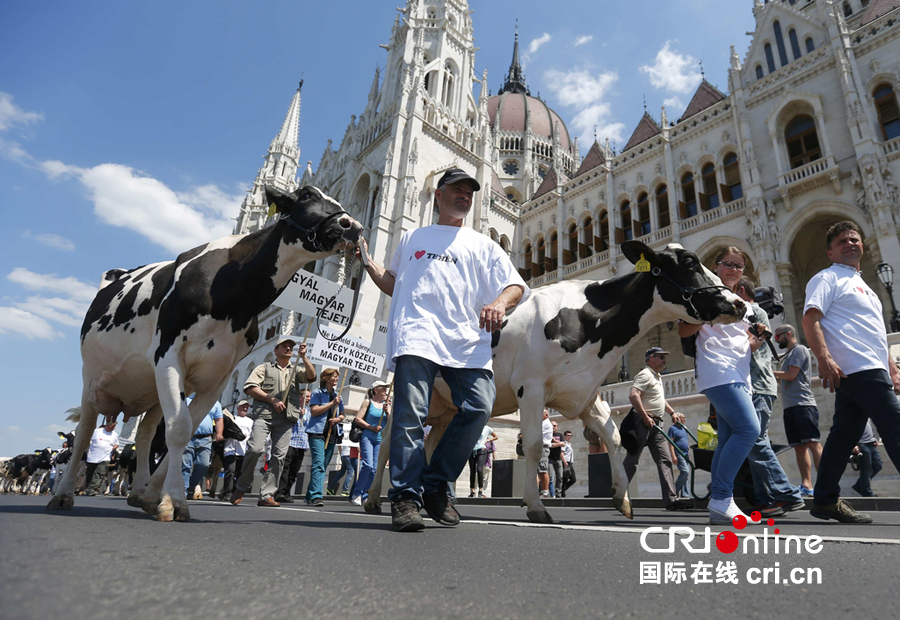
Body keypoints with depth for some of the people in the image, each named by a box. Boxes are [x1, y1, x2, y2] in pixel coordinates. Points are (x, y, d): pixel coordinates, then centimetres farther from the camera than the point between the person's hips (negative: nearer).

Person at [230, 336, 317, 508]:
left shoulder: (296, 371, 23)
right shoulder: (265, 368, 15)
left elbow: (312, 376, 4)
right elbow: (249, 387, 3)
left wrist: (303, 356, -4)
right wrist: (272, 399, -7)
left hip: (286, 418, 3)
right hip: (263, 414, -3)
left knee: (279, 456, -4)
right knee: (255, 449, -16)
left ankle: (266, 495, 2)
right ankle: (242, 487, 5)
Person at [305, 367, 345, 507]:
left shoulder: (338, 396, 20)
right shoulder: (318, 393, 2)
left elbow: (342, 415, 22)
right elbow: (314, 411, -10)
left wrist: (338, 419, 0)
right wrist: (332, 403, -12)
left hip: (332, 434, 6)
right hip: (317, 432, -6)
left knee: (323, 465, 7)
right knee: (319, 464, -18)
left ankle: (310, 495, 16)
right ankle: (315, 497, -21)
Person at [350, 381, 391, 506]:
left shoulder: (386, 405, 15)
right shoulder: (367, 402, 3)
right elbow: (358, 420, -3)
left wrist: (388, 412, -7)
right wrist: (372, 427, -10)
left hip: (380, 440, 4)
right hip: (367, 437, -4)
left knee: (374, 468, -1)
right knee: (368, 465, -16)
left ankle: (365, 496, 9)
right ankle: (356, 493, -2)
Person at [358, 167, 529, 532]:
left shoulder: (483, 245, 25)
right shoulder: (412, 238, 29)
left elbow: (516, 286, 13)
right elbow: (394, 285, 33)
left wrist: (499, 303, -9)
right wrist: (367, 262, 18)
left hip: (466, 338, 1)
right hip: (416, 334, 0)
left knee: (480, 406, -16)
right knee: (410, 412, -13)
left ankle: (437, 485, 0)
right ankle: (406, 496, -4)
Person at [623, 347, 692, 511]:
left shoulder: (658, 377, 21)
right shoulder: (645, 374, -11)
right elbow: (633, 395, -25)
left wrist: (672, 413, 21)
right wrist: (645, 417, -23)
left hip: (655, 424, 10)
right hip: (643, 423, -10)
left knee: (665, 460, 3)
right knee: (631, 461, -5)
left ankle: (671, 499, 2)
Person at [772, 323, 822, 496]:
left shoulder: (799, 349, -1)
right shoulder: (789, 354, 25)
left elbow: (791, 375, -9)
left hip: (803, 404, -9)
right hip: (790, 406, 9)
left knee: (812, 443, -13)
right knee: (799, 447, 3)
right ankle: (806, 485, 2)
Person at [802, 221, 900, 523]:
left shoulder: (861, 284, 28)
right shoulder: (827, 278, 0)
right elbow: (810, 319, -14)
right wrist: (824, 358, -25)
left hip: (872, 369, 9)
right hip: (857, 369, -9)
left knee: (845, 434, 6)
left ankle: (825, 500, 9)